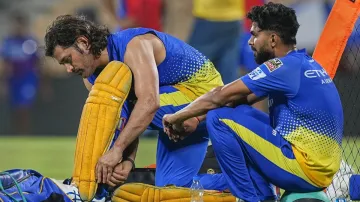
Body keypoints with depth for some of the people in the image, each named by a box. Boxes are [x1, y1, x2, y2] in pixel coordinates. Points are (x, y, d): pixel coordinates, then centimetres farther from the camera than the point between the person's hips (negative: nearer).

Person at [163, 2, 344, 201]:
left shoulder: (284, 67, -14)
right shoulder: (302, 63, 14)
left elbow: (220, 97, -11)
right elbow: (239, 100, 19)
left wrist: (177, 117, 3)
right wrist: (196, 120, 13)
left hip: (306, 170, -9)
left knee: (219, 119, -10)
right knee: (238, 113, 21)